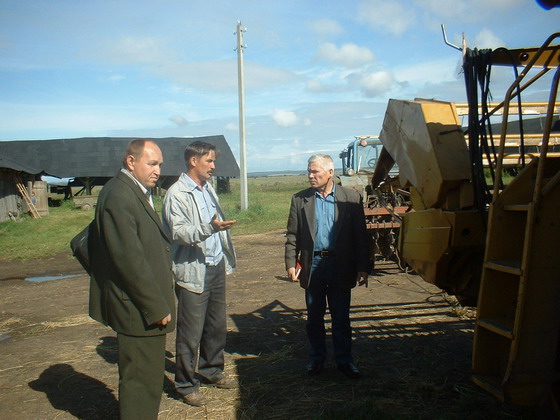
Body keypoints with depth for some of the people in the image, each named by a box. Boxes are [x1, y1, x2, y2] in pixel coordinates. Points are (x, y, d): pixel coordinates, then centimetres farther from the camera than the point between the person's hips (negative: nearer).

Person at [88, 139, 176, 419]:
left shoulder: (136, 192, 11)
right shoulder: (119, 196, -20)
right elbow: (130, 260, -23)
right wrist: (157, 307, -19)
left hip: (145, 306, 10)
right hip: (139, 310, -10)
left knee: (148, 377, 21)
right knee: (141, 380, 2)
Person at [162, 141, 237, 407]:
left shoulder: (208, 189, 14)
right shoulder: (177, 194, -12)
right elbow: (179, 232, -22)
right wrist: (209, 227, -35)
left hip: (216, 267, 8)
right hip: (193, 271, -8)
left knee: (216, 325, 17)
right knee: (190, 332, 1)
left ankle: (212, 371, 34)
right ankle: (186, 384, 16)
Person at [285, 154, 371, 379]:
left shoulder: (351, 198, -1)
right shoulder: (300, 199, 3)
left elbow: (361, 236, -2)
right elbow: (292, 235, 4)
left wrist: (363, 267, -5)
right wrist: (290, 263, -4)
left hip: (341, 266, -1)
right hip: (312, 265, 2)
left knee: (341, 317, 9)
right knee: (314, 316, 12)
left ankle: (344, 359, 24)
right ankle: (316, 358, 28)